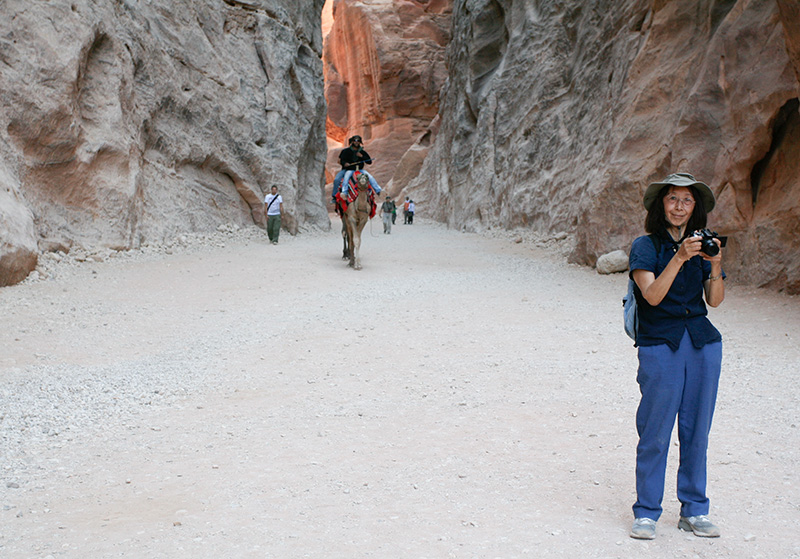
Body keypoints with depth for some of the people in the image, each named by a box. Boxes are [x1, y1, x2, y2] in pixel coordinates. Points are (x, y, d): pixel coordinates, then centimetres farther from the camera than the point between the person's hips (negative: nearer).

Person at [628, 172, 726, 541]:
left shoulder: (702, 246, 11)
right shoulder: (645, 246, -1)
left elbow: (715, 300, 0)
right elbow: (653, 295, -16)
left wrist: (715, 265, -16)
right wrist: (679, 258, -24)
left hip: (703, 343, 4)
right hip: (660, 344, -4)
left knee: (696, 430, 8)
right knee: (655, 431, -4)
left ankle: (694, 511, 21)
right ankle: (646, 513, 8)